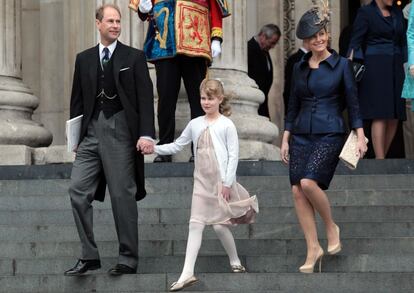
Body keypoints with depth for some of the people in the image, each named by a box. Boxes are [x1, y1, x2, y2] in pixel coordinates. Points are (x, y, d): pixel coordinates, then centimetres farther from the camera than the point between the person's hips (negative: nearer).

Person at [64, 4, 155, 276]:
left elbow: (145, 98, -3)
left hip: (120, 131, -4)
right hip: (91, 131, 4)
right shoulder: (84, 59, 13)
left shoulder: (134, 57, 2)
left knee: (123, 196, -1)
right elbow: (77, 99, 15)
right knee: (78, 191, -3)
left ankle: (129, 259, 8)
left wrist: (147, 134, -12)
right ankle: (89, 256, 4)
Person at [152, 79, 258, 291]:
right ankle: (187, 273, -9)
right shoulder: (195, 124, 9)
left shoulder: (226, 125, -4)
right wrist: (154, 148, -2)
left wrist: (227, 183, -11)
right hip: (202, 182, 4)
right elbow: (177, 146, 12)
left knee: (219, 225, -2)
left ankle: (235, 262, 22)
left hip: (221, 182, -4)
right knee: (195, 224, -4)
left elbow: (233, 155, -6)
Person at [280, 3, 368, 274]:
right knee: (297, 191, -5)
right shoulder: (299, 68, 11)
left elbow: (353, 103, -1)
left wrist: (361, 137, -7)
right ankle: (313, 250, 2)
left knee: (308, 182, -24)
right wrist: (285, 139, 11)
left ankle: (332, 228, 1)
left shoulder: (342, 65, -1)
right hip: (301, 135, 5)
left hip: (330, 134, -5)